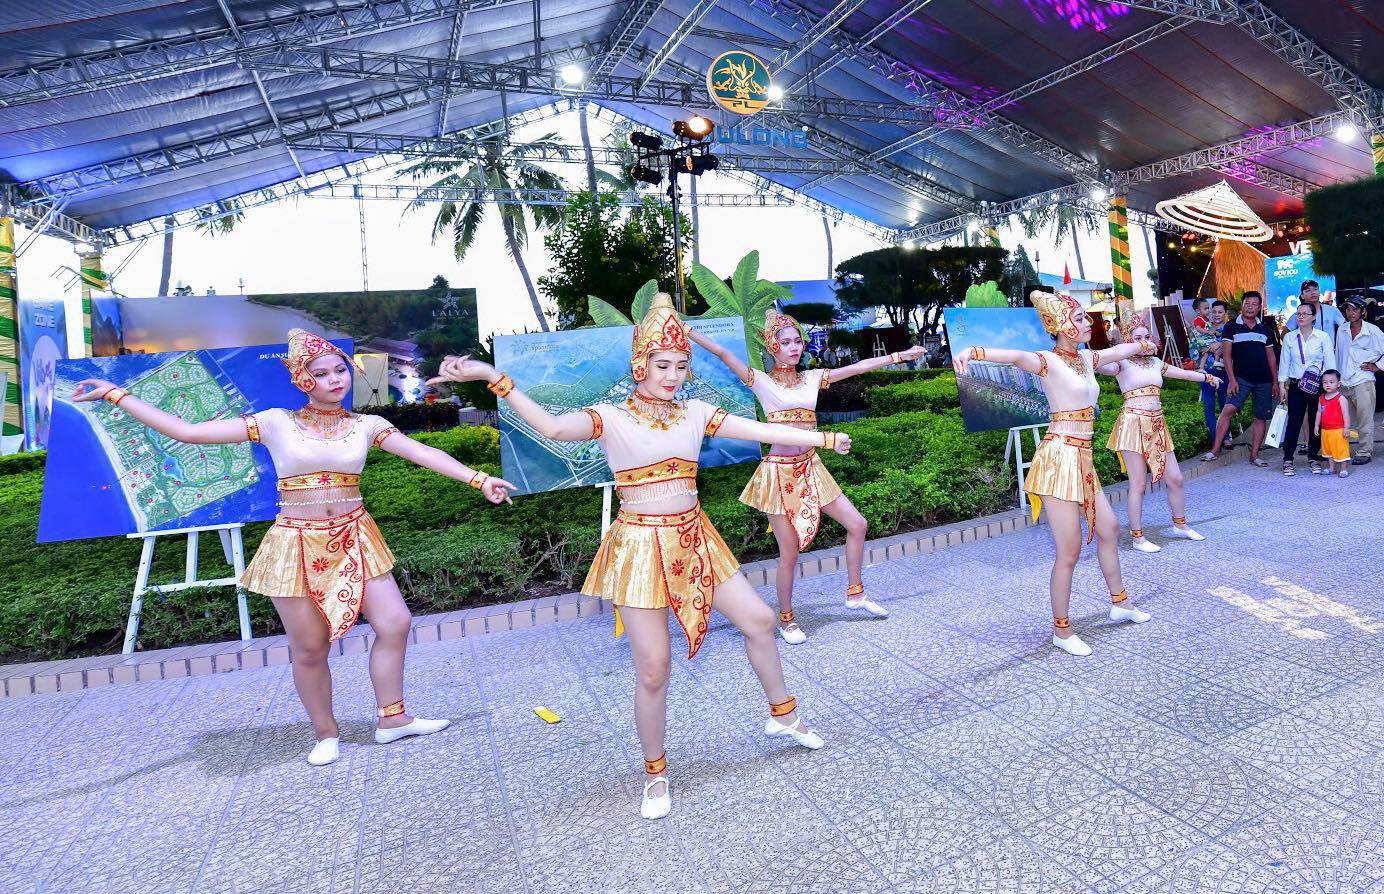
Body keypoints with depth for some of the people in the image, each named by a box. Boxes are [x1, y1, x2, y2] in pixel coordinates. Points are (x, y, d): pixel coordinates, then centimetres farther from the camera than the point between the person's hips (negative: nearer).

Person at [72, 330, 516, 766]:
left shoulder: (367, 426, 2)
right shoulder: (276, 423, -2)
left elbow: (425, 454, -4)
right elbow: (186, 431, -2)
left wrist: (479, 480, -11)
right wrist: (115, 395, -3)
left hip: (354, 539, 2)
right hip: (297, 546, -2)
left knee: (395, 624, 0)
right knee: (310, 649, 4)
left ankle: (392, 719, 19)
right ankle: (326, 734, 27)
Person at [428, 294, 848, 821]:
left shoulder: (694, 414, 3)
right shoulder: (611, 418, -10)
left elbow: (763, 430, 2)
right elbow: (552, 427, -27)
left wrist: (825, 439, 0)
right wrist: (493, 377, -36)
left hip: (694, 540, 5)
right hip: (641, 547, -5)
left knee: (759, 619, 10)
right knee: (652, 670, 1)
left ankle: (782, 714, 38)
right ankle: (655, 773, 26)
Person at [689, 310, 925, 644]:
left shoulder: (813, 378, 10)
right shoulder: (762, 381, -4)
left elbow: (859, 367, 12)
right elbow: (722, 353, -12)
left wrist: (901, 354, 13)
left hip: (810, 468, 6)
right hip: (779, 472, -6)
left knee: (857, 524, 8)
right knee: (789, 552, 0)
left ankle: (855, 593, 28)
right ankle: (786, 619, 21)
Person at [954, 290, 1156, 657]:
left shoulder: (1086, 358, 12)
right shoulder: (1049, 361, -14)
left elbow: (1118, 350, 33)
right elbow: (1016, 356, -34)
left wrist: (1143, 345, 53)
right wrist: (971, 352, -54)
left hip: (1082, 458, 9)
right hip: (1060, 457, -9)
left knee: (1109, 528, 24)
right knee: (1069, 552, -4)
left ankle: (1120, 603, 46)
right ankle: (1062, 630, 12)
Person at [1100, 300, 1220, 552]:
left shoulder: (1155, 362, 16)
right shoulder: (1123, 362, -4)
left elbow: (1182, 372, 34)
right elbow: (1105, 366, -26)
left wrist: (1207, 377, 50)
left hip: (1157, 425, 7)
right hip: (1133, 424, -7)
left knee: (1175, 478, 12)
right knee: (1138, 483, -4)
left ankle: (1180, 524, 33)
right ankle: (1138, 538, 6)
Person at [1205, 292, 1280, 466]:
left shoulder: (1265, 329, 12)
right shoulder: (1232, 327, 1)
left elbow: (1271, 357, 15)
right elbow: (1227, 355, -3)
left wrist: (1275, 382, 10)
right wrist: (1231, 379, -11)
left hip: (1264, 381, 4)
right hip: (1241, 378, -4)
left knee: (1261, 417, 4)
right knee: (1228, 409, -20)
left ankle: (1254, 455, 11)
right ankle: (1215, 450, -18)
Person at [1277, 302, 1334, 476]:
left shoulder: (1323, 337, 2)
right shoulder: (1289, 338, 6)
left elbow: (1330, 362, 1)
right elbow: (1284, 362, 9)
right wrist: (1282, 384, 4)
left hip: (1318, 386, 0)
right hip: (1296, 385, 0)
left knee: (1316, 422, 4)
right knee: (1294, 422, -5)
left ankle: (1314, 458, 17)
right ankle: (1288, 460, 0)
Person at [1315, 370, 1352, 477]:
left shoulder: (1341, 398, -11)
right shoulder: (1321, 398, 6)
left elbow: (1346, 414, -12)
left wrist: (1346, 428, -16)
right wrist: (1317, 425, 10)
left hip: (1338, 430, -6)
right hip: (1325, 430, 6)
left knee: (1341, 449, -1)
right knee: (1328, 449, 14)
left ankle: (1344, 469, 8)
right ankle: (1332, 468, 24)